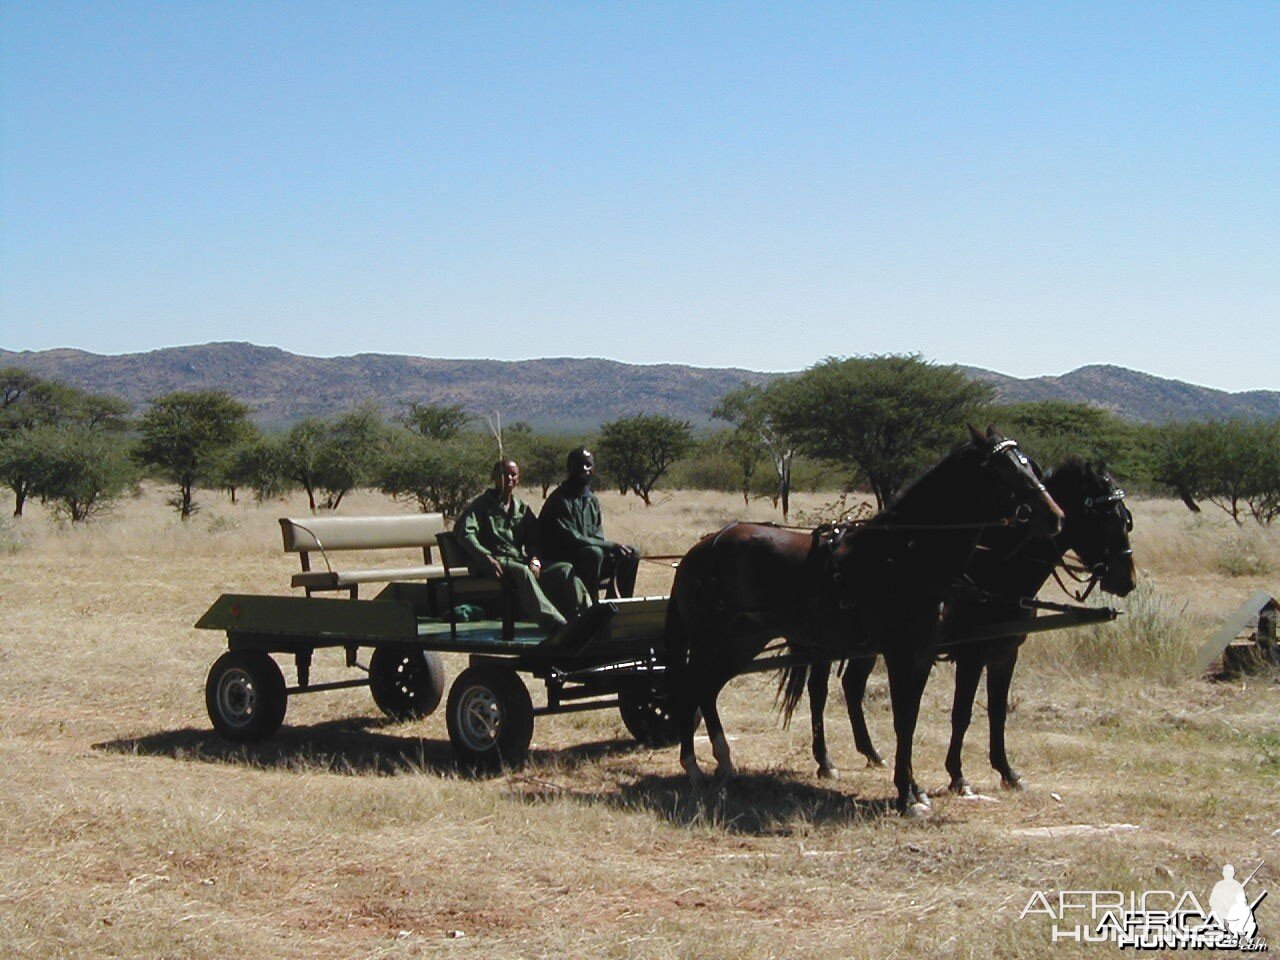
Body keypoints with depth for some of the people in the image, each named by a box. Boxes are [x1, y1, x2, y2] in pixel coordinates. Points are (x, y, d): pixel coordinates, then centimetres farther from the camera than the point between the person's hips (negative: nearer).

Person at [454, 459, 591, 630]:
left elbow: (533, 539, 17)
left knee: (565, 569, -18)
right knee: (522, 571, -39)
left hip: (520, 561, 6)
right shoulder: (481, 505, 8)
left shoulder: (521, 508, 24)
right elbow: (464, 533, -7)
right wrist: (486, 557, -24)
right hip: (494, 563, -6)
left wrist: (535, 559, -8)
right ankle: (555, 624, -56)